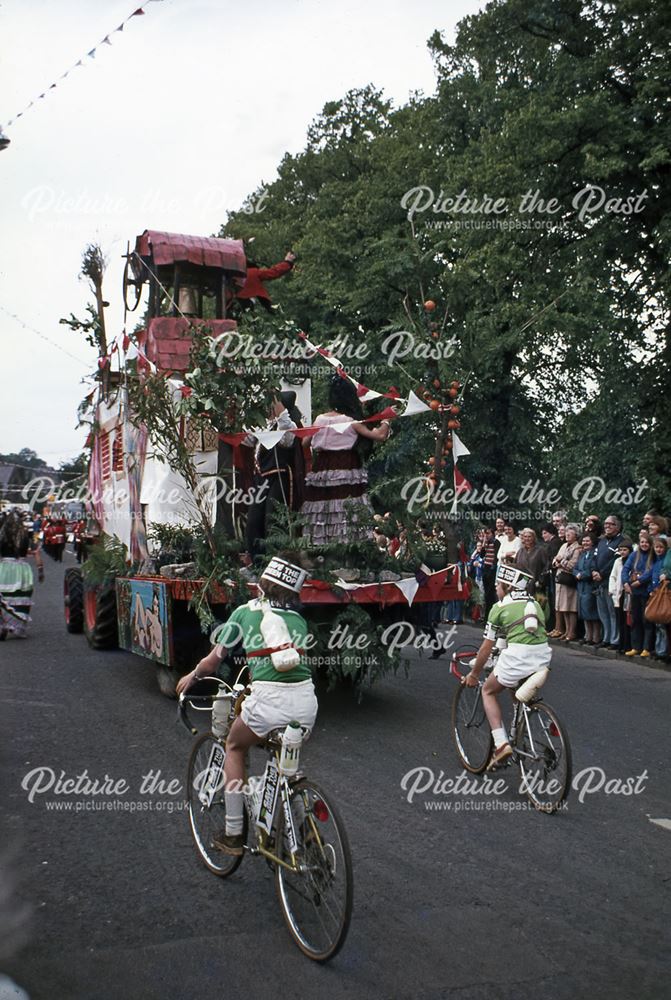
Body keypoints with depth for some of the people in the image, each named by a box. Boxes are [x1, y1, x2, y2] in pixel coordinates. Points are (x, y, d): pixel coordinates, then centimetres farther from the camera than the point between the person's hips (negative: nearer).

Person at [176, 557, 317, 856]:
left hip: (269, 700, -4)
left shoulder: (245, 611, 13)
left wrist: (191, 677, 38)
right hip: (306, 701, 4)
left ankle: (233, 834, 24)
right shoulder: (298, 619, 22)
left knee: (234, 747, 26)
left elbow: (211, 663, 16)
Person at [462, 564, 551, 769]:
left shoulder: (500, 607, 9)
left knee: (489, 691, 18)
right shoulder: (535, 604, 24)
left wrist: (474, 674, 21)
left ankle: (501, 743, 2)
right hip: (543, 656, 6)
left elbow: (486, 647, 10)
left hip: (517, 656, -5)